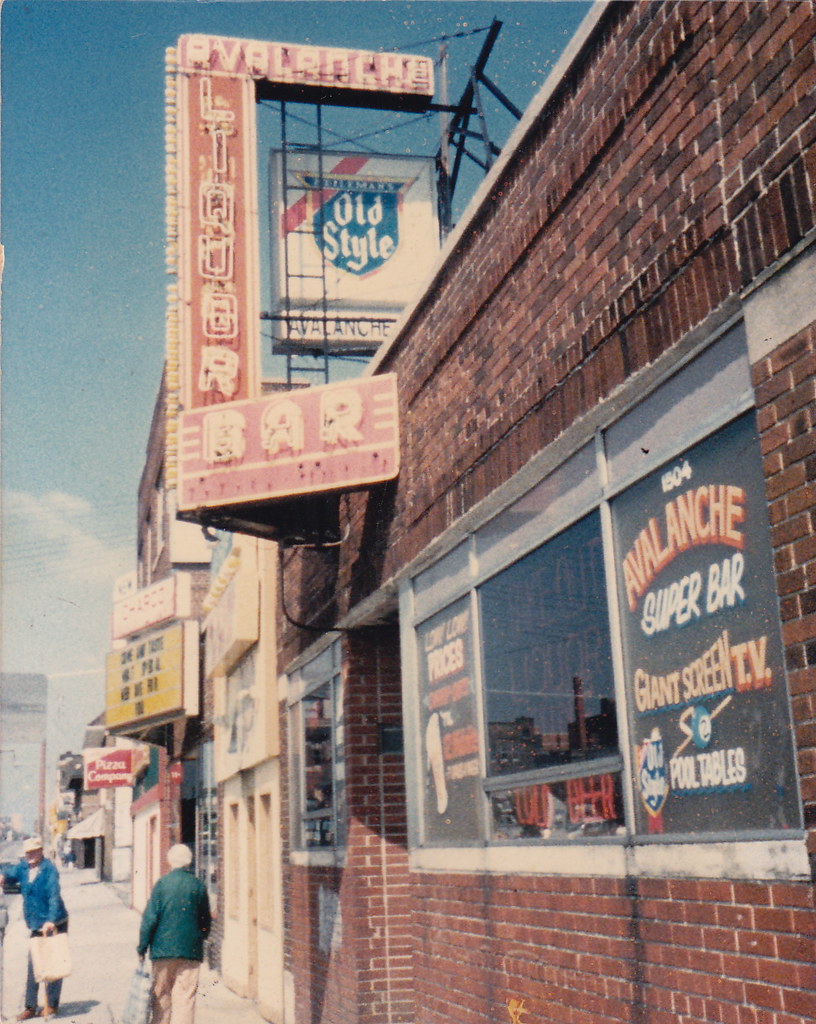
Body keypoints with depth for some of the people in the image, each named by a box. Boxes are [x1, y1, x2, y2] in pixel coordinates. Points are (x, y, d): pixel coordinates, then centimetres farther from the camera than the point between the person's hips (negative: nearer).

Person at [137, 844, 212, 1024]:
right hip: (191, 949, 1)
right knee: (185, 998, 2)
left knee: (161, 996, 12)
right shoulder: (198, 885, 0)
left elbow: (150, 918, -6)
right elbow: (206, 920, 8)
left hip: (163, 948, 0)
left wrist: (142, 948, 1)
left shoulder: (162, 884, -5)